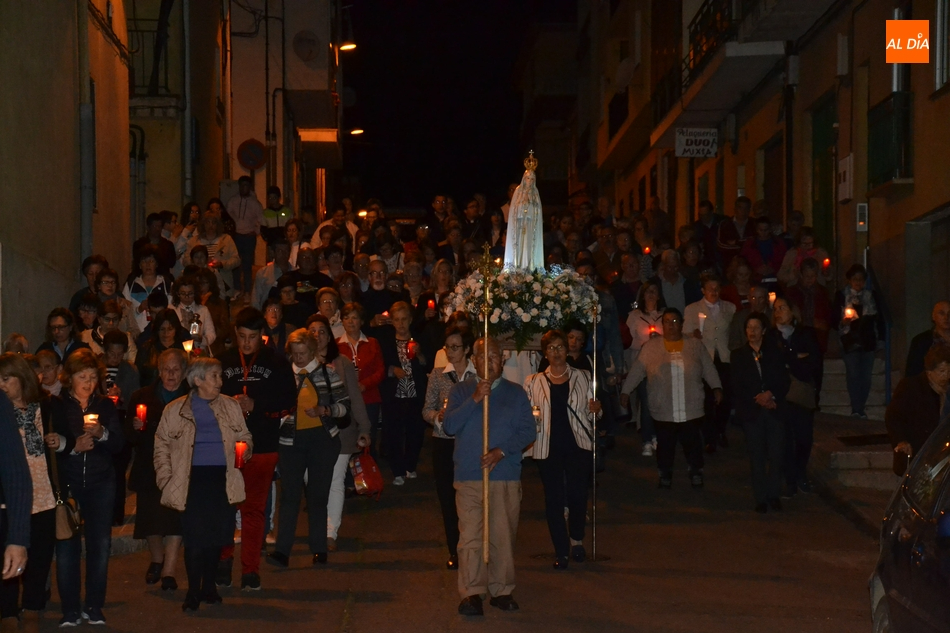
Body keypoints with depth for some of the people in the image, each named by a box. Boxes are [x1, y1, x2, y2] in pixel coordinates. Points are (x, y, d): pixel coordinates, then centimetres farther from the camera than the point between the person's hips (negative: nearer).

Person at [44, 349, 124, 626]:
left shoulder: (105, 405, 10)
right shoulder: (56, 406, 3)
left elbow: (119, 444, 2)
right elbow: (49, 444, -5)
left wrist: (102, 434, -16)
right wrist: (73, 447, -19)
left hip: (100, 484, 2)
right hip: (67, 484, -2)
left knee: (100, 544, -1)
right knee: (67, 546, -5)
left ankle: (94, 608, 9)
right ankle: (70, 610, 4)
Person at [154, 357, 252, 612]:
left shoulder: (231, 406, 10)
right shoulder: (176, 410, 4)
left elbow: (243, 435, 18)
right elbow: (162, 445, 8)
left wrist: (246, 447, -5)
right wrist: (165, 479, 0)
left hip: (223, 477, 3)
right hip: (193, 479, -2)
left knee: (217, 534, 6)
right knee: (195, 537, -5)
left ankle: (209, 586, 22)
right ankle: (193, 591, 6)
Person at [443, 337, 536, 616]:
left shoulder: (516, 393, 10)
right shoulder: (461, 391, 8)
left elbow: (528, 431, 3)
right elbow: (449, 426, -5)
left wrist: (501, 451, -11)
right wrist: (474, 400, -16)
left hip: (506, 477, 1)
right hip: (469, 477, -1)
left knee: (503, 536, 2)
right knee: (470, 536, -7)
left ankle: (502, 591, 12)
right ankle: (471, 593, -5)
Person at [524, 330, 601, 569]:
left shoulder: (583, 378, 9)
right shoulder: (534, 382, 10)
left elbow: (591, 414, 15)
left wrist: (595, 410, -7)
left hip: (578, 445, -1)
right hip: (548, 447, 1)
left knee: (577, 494, -9)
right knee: (553, 498, 0)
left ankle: (576, 539, 18)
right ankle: (561, 551, 10)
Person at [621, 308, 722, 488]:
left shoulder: (695, 346, 5)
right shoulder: (651, 347, 2)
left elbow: (708, 368, 7)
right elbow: (637, 370, 4)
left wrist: (716, 388, -3)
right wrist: (626, 391, 0)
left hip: (691, 411, 0)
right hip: (663, 411, 0)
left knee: (693, 444, 7)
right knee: (665, 446, 8)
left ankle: (696, 473, 26)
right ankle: (665, 474, 26)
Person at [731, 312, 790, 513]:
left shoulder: (776, 352, 8)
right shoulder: (739, 355, 6)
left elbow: (784, 382, 5)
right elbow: (737, 388, 1)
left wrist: (772, 396, -12)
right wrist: (757, 399, -11)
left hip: (774, 410, 1)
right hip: (752, 412, -1)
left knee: (776, 455, -3)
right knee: (757, 457, 0)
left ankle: (774, 495, 9)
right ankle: (760, 498, 6)